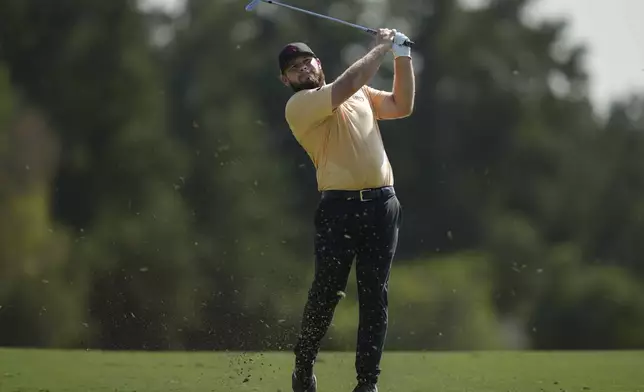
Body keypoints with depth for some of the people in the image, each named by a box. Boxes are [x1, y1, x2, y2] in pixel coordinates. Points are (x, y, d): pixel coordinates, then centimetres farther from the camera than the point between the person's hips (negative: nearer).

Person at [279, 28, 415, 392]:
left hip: (382, 204, 4)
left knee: (375, 296, 1)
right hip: (339, 207, -4)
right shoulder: (298, 106, -4)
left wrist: (402, 56, 10)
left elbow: (402, 105, 20)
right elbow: (348, 84, -15)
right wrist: (381, 48, -4)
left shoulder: (361, 95, 20)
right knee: (326, 292, -6)